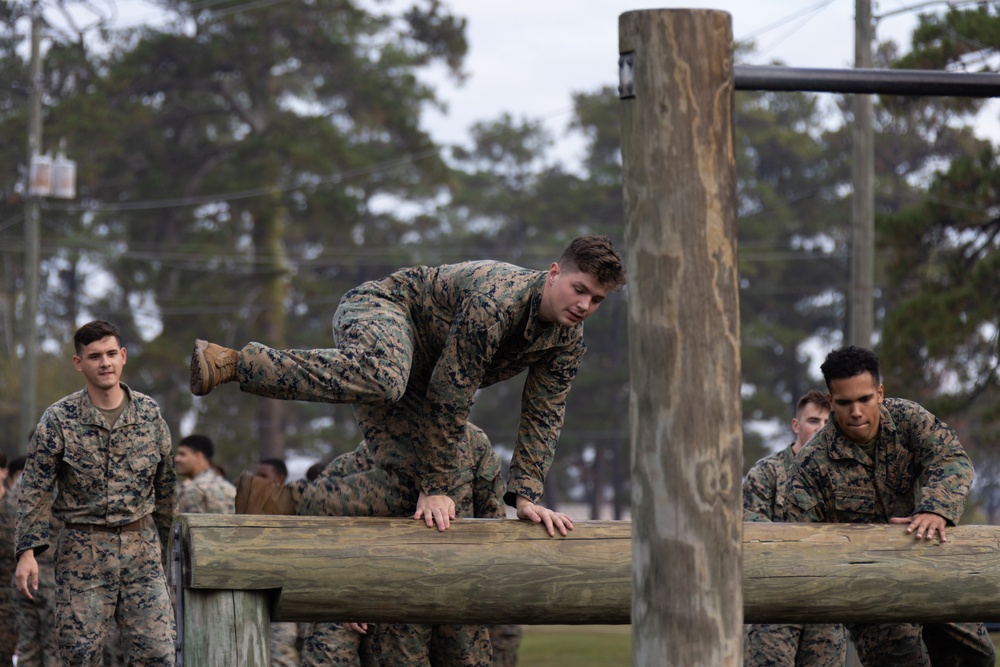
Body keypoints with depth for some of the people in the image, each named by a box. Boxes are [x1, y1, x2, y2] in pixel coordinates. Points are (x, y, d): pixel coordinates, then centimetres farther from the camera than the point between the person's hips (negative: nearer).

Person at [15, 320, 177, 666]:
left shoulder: (149, 413, 5)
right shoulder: (59, 419, -4)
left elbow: (165, 483, 15)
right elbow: (35, 490, -4)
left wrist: (160, 538, 17)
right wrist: (27, 551, -13)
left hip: (141, 548, 2)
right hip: (83, 550, -2)